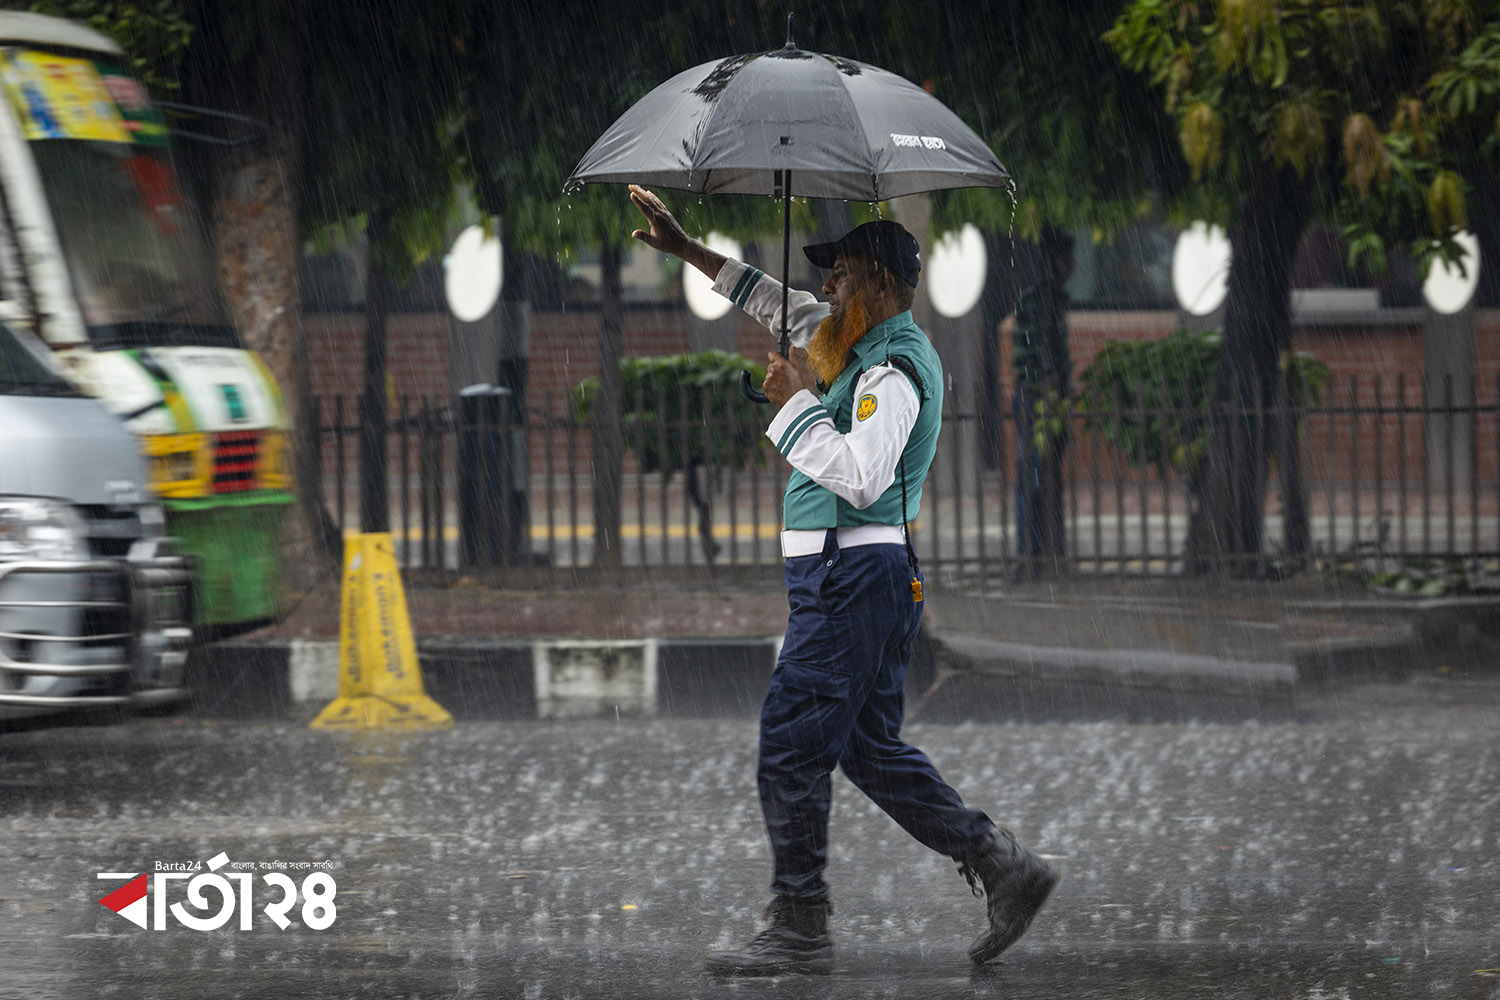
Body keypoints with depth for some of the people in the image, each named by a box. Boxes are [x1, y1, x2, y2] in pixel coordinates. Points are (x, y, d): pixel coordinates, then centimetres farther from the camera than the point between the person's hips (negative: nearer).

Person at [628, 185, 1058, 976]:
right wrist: (684, 249, 30)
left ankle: (798, 932, -4)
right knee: (870, 749, 14)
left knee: (791, 750, -7)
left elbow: (862, 478, -26)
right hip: (852, 578, 10)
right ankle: (1002, 866, 10)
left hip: (853, 577, -10)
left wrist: (797, 404, -17)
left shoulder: (893, 371, -14)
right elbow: (779, 303, 29)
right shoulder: (866, 347, 16)